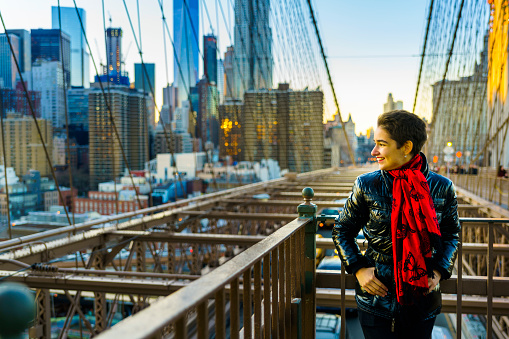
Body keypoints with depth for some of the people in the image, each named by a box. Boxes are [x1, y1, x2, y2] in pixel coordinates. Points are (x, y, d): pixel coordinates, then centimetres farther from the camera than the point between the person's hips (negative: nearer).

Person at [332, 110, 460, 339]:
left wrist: (439, 271, -3)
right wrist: (358, 268, -8)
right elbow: (342, 231, 3)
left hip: (423, 300, 2)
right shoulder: (367, 186, -8)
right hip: (376, 297, -1)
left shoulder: (441, 188, -5)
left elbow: (451, 234, 10)